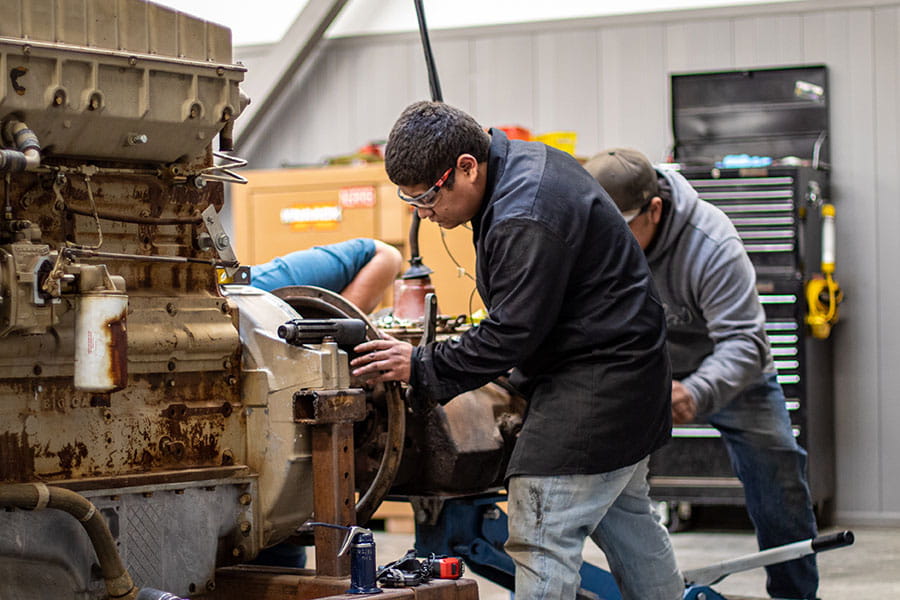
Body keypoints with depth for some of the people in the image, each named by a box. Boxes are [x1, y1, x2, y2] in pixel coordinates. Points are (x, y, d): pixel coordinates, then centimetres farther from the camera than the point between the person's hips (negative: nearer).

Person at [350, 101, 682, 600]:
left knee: (542, 537, -11)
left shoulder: (527, 221, -28)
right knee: (624, 517, 22)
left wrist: (421, 366, -16)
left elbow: (512, 335, -25)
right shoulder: (521, 161, 6)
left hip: (595, 380, -11)